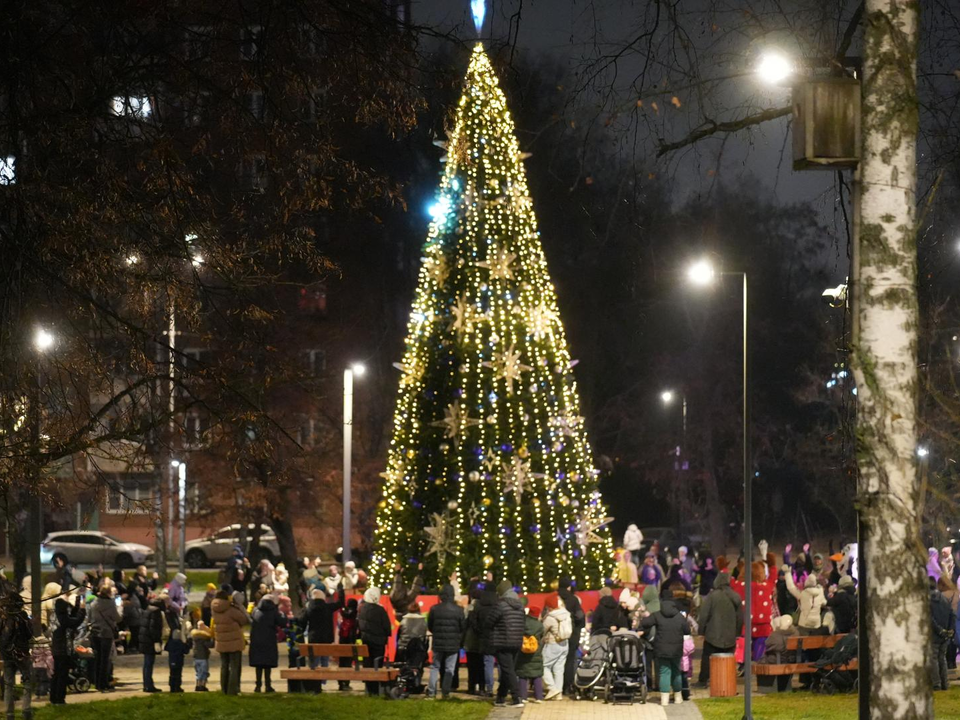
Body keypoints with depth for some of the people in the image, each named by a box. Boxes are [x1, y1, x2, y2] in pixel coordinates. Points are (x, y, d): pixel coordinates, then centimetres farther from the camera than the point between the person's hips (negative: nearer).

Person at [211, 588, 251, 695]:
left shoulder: (216, 611, -3)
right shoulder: (232, 611, -21)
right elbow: (246, 620, -14)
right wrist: (240, 607, -1)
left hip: (221, 644, 5)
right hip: (234, 644, -5)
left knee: (224, 666, 15)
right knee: (234, 667, 2)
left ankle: (224, 690, 18)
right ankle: (232, 690, -1)